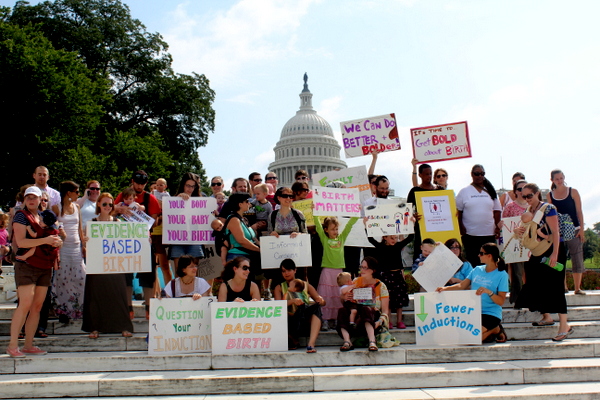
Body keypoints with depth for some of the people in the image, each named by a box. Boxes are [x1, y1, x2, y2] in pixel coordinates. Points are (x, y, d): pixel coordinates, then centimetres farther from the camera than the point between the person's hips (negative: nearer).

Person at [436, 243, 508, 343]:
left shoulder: (501, 274, -7)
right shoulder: (477, 270, 9)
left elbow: (501, 301, -11)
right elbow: (462, 286, 8)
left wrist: (488, 292, -28)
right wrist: (445, 288, -7)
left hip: (491, 314, -6)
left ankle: (495, 329, 7)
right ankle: (490, 330, 12)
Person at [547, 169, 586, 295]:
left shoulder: (573, 192, 1)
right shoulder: (549, 195, 6)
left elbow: (579, 211, 0)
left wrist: (581, 229, -6)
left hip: (574, 231, -2)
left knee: (577, 260, -1)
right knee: (559, 260, 3)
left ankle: (577, 288, 6)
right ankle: (563, 287, 12)